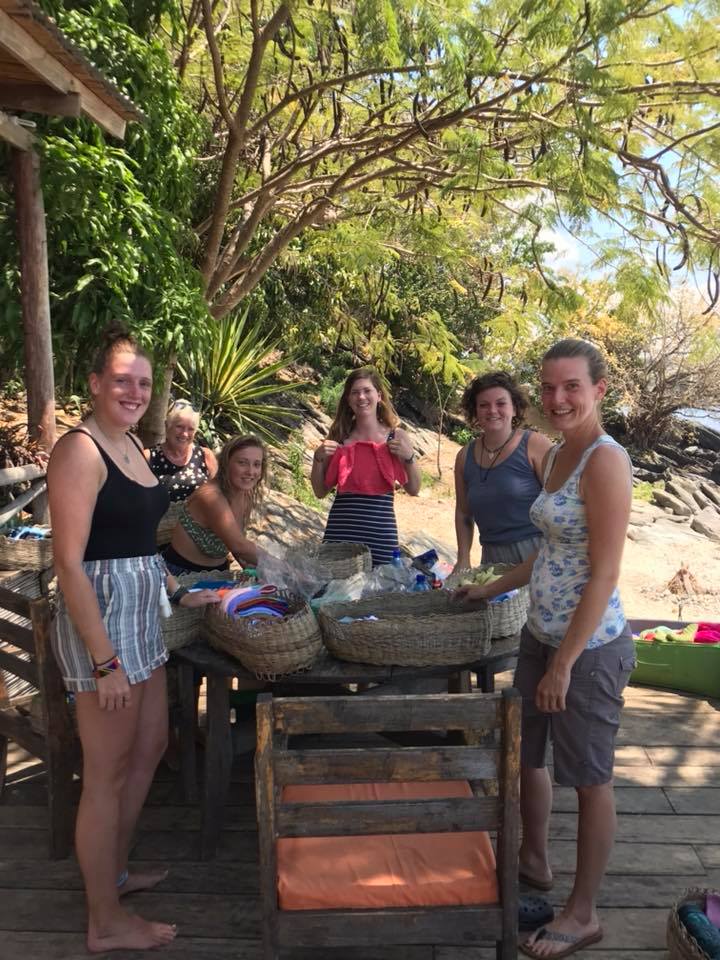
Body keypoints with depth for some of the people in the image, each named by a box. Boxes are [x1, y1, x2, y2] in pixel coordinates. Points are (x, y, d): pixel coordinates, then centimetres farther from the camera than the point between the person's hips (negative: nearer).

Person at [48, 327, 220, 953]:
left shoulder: (131, 446, 11)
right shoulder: (79, 451, -17)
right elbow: (70, 563, -21)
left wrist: (181, 593, 19)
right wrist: (104, 660, -22)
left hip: (141, 616, 10)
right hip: (99, 619, -9)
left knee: (150, 748, 22)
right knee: (108, 774, 5)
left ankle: (114, 873, 43)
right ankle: (106, 923, 25)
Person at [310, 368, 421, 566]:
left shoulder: (396, 437, 2)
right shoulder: (339, 437, 4)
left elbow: (414, 490, 5)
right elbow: (320, 492, 8)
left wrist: (409, 457, -9)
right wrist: (318, 458, -6)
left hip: (380, 530, 0)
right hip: (341, 529, 1)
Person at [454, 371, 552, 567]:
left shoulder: (535, 445, -6)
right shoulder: (465, 457, 8)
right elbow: (463, 514, 16)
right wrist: (463, 560, 8)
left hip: (536, 552, -4)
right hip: (492, 557, 4)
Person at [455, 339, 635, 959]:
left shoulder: (605, 460, -20)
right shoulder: (559, 455, 7)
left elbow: (604, 573, -22)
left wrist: (564, 664, -19)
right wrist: (494, 588, 19)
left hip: (589, 646, -9)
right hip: (541, 634, 9)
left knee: (589, 779, 10)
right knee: (525, 754, 23)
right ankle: (534, 862, 48)